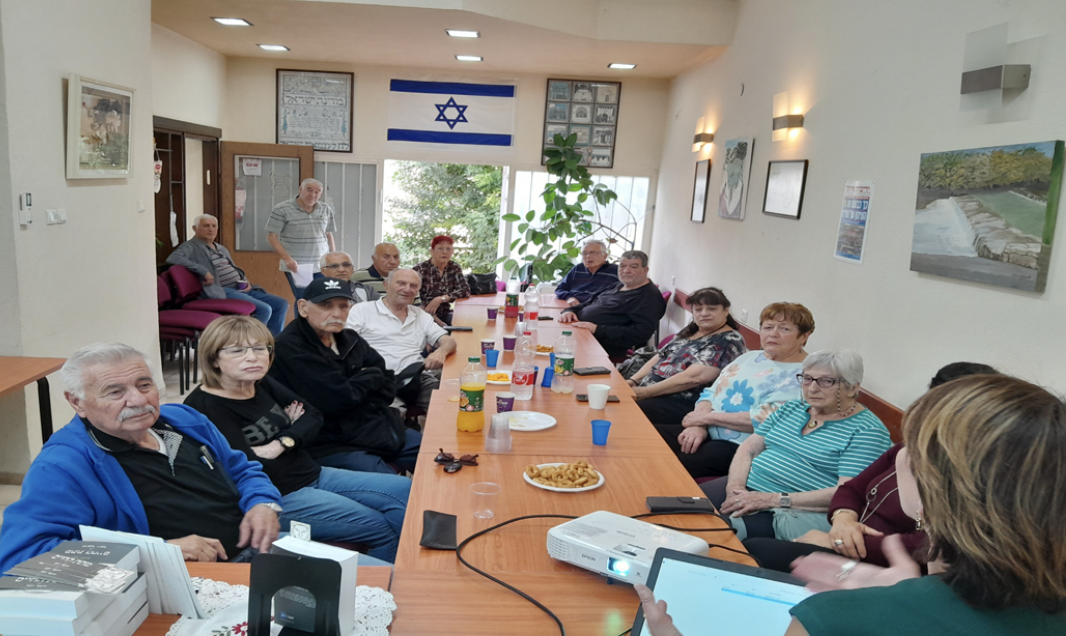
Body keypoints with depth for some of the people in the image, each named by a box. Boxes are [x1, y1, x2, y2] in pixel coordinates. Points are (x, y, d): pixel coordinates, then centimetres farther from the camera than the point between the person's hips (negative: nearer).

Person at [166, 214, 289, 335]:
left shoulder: (222, 249, 24)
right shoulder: (191, 247, 0)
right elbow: (173, 258, -19)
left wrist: (246, 281, 8)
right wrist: (203, 271, -24)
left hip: (242, 289, 9)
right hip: (223, 292, -9)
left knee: (282, 304, -3)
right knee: (264, 309, -27)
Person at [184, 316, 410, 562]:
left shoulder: (261, 384, 6)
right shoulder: (206, 407, -18)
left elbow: (312, 415, 9)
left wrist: (283, 442, -12)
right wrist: (290, 428, -7)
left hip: (313, 475, 9)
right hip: (278, 496, -9)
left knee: (406, 491, 1)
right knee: (385, 528, -16)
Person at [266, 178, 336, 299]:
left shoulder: (326, 209, 9)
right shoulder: (282, 210, -4)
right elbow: (272, 237, -4)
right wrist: (287, 258, -15)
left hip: (322, 266, 4)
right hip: (296, 266, -4)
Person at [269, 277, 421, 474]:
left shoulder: (350, 339, 9)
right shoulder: (289, 348, -16)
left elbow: (387, 389, 8)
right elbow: (337, 399, -22)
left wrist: (357, 384, -12)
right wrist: (370, 377, -4)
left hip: (380, 429, 8)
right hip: (332, 445, -8)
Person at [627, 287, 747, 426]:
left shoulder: (729, 341, -10)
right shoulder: (690, 331, 17)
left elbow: (693, 377, -20)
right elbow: (659, 357, 20)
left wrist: (645, 392, -20)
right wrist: (633, 381, 2)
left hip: (684, 404, -8)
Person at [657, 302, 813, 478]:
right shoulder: (750, 357, 17)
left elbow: (767, 419, -21)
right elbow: (710, 393, 15)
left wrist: (707, 417, -13)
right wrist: (698, 425, -8)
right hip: (708, 433, 8)